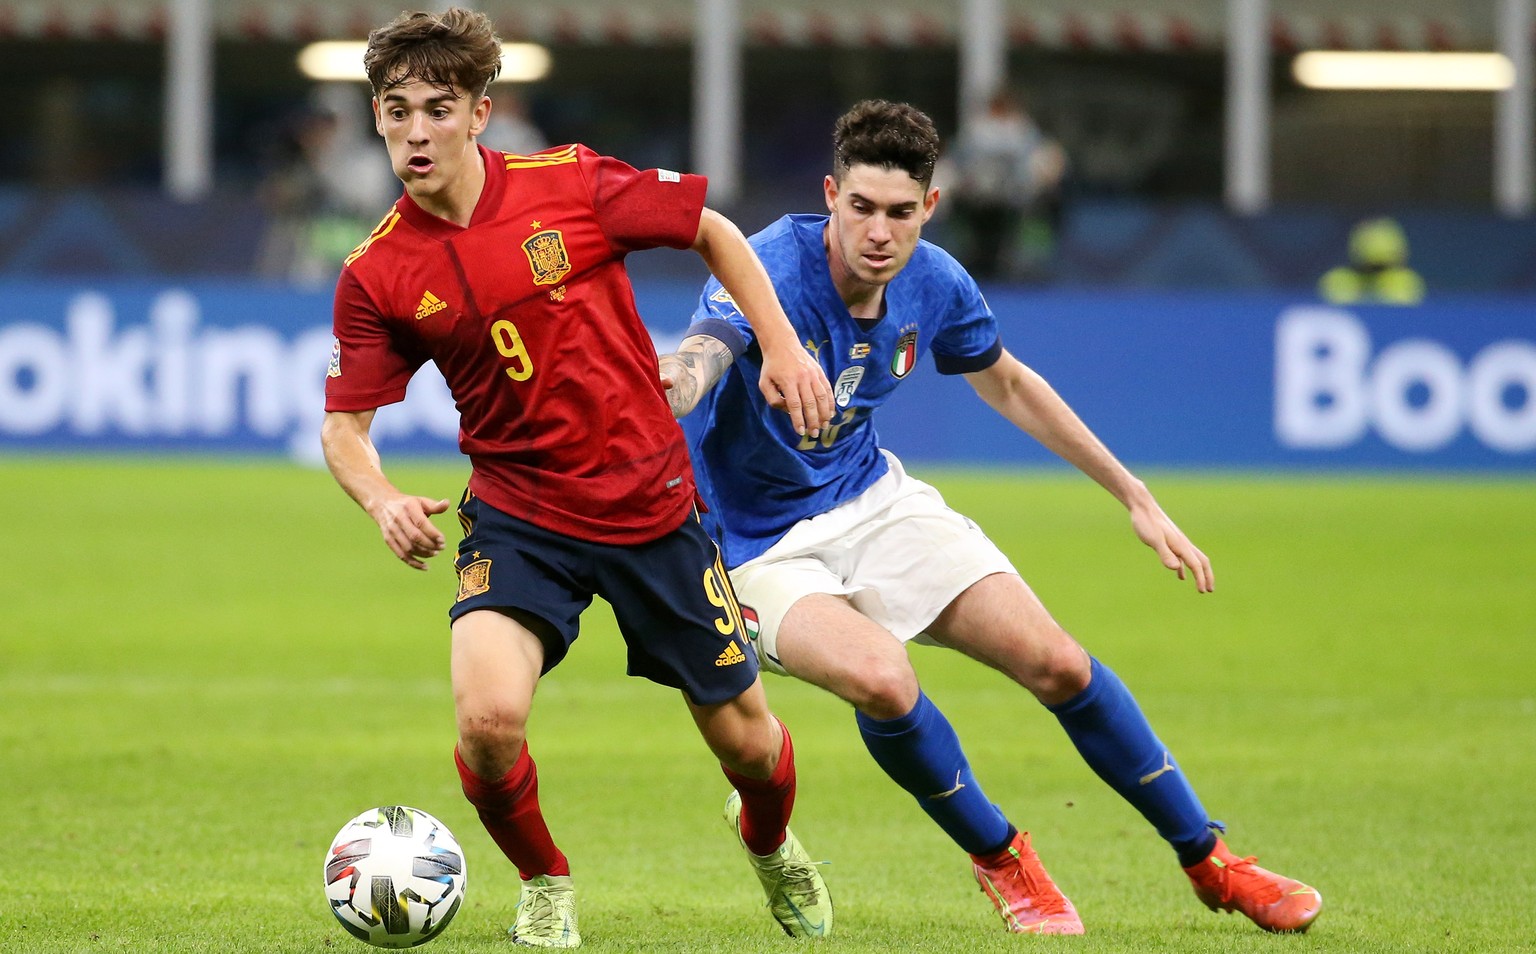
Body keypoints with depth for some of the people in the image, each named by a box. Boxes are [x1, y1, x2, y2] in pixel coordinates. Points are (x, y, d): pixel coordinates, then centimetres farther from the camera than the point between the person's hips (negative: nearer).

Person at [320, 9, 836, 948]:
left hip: (652, 505, 0)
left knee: (744, 736, 9)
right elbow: (345, 425, -2)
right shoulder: (376, 276, -8)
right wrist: (384, 501, -22)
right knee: (488, 716, -25)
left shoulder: (571, 185, -11)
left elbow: (714, 233, 3)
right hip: (518, 517, 0)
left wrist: (782, 347, -3)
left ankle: (771, 844, 48)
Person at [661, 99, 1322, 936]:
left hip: (870, 501, 5)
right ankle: (998, 858, -3)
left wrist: (1136, 498, 14)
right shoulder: (770, 270, -29)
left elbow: (1009, 385, 12)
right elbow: (699, 357, -51)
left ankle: (1208, 861, 21)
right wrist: (675, 385, -77)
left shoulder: (933, 285, -9)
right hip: (760, 545, -5)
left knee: (1058, 664, -2)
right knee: (879, 676, -33)